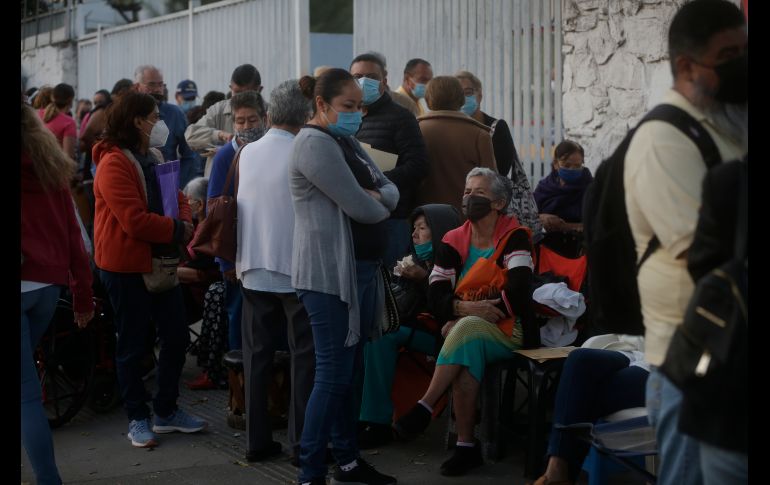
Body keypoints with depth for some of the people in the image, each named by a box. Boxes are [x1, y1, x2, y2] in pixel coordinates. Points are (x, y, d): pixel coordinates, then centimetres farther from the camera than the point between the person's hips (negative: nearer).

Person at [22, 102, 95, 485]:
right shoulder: (49, 163, 11)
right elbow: (72, 232, 10)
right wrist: (83, 292, 13)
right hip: (49, 285, 7)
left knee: (27, 392, -4)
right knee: (28, 384, 21)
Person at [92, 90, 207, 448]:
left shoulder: (153, 157, 12)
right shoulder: (114, 164, -18)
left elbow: (177, 196, 13)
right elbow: (135, 220, -25)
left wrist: (185, 222, -9)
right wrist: (177, 230, -15)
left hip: (160, 261, 9)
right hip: (126, 267, -9)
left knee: (177, 337, 12)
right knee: (132, 346, 3)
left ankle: (167, 411, 25)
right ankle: (137, 418, 15)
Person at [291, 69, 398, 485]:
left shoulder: (344, 141, 15)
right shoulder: (315, 143, -15)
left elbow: (390, 190, 12)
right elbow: (361, 209, -19)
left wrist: (376, 196, -11)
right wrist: (380, 209, 3)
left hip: (351, 267, 9)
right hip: (326, 270, -9)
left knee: (346, 366, 14)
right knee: (333, 372, -8)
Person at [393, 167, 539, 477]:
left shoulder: (514, 237, -2)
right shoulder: (453, 242, 11)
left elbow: (519, 293, -14)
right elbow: (435, 297, 2)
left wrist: (468, 316, -16)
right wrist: (465, 307, -20)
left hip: (508, 332, -3)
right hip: (461, 330, 3)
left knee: (466, 330, -35)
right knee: (467, 352, -33)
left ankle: (424, 408, -32)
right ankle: (467, 446, -32)